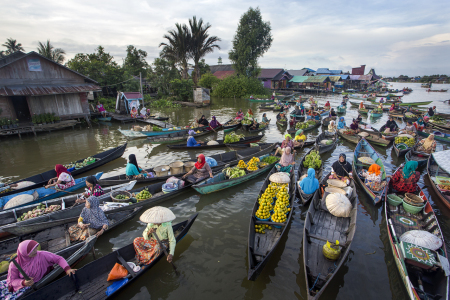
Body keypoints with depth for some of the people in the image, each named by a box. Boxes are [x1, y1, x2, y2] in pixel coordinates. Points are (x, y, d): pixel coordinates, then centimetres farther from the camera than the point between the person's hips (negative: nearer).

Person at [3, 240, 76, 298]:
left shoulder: (42, 255, -16)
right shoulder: (14, 265, -10)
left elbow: (58, 259, -14)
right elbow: (12, 280, -5)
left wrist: (67, 268, -28)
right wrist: (23, 282, -26)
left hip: (35, 285, -3)